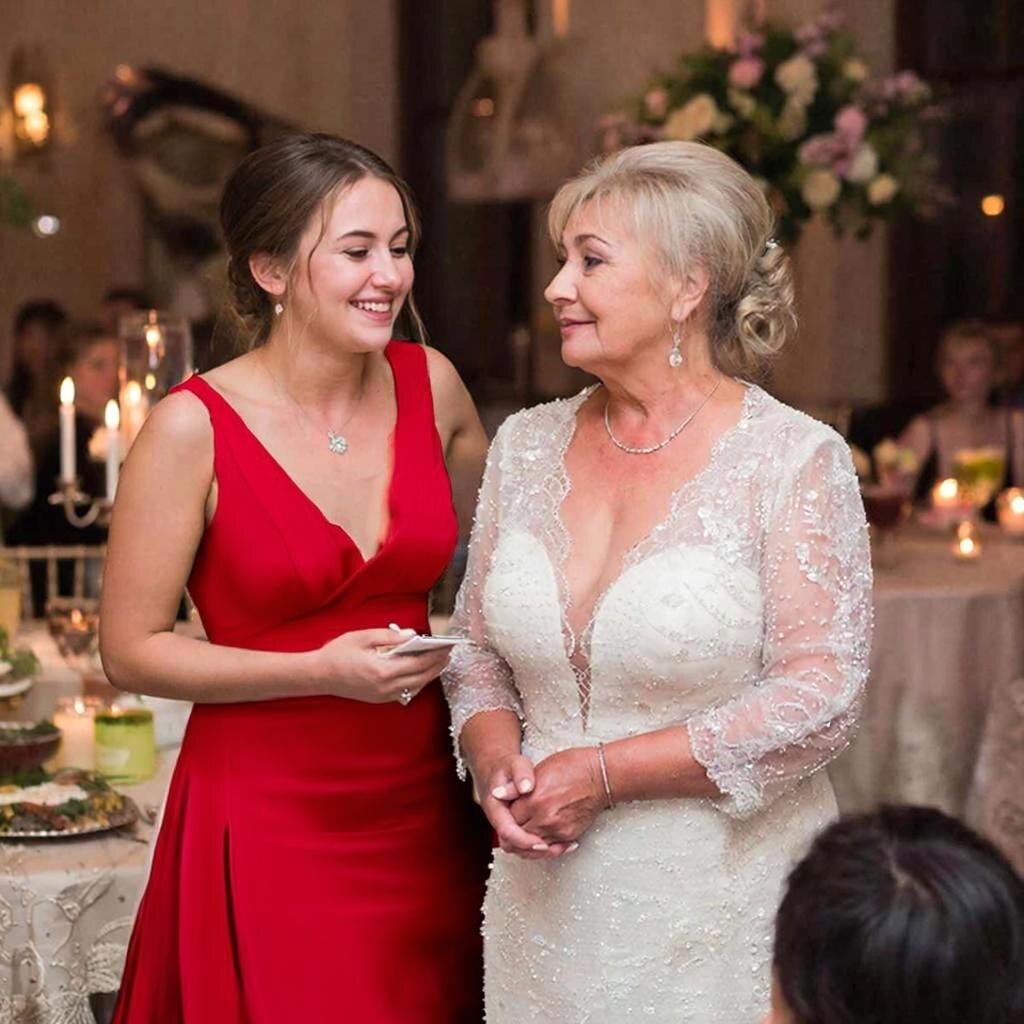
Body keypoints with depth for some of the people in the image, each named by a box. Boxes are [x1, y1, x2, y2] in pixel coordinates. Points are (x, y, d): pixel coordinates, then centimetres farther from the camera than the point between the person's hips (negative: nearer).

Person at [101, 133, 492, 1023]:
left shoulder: (431, 386, 0)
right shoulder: (194, 429, -13)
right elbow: (130, 651, -10)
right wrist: (323, 670, -17)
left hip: (421, 807, 4)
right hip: (268, 822, -4)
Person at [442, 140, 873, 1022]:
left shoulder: (796, 461, -11)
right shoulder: (526, 446, 4)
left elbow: (819, 698, -16)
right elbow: (477, 645, 11)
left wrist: (605, 774, -17)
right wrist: (496, 759, -9)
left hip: (724, 910, -4)